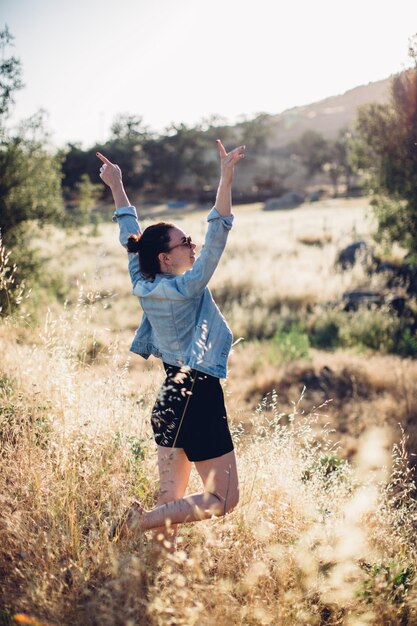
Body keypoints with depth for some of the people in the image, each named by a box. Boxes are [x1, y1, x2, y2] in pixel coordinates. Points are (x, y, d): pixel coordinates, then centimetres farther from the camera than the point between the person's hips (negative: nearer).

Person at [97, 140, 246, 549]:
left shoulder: (143, 285, 2)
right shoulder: (187, 287, -17)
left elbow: (130, 236, 14)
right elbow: (218, 234, -24)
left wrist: (116, 186, 22)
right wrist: (226, 178, -27)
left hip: (169, 400, 8)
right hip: (198, 399, -8)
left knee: (170, 498, 12)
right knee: (223, 498, 0)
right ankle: (141, 522, -8)